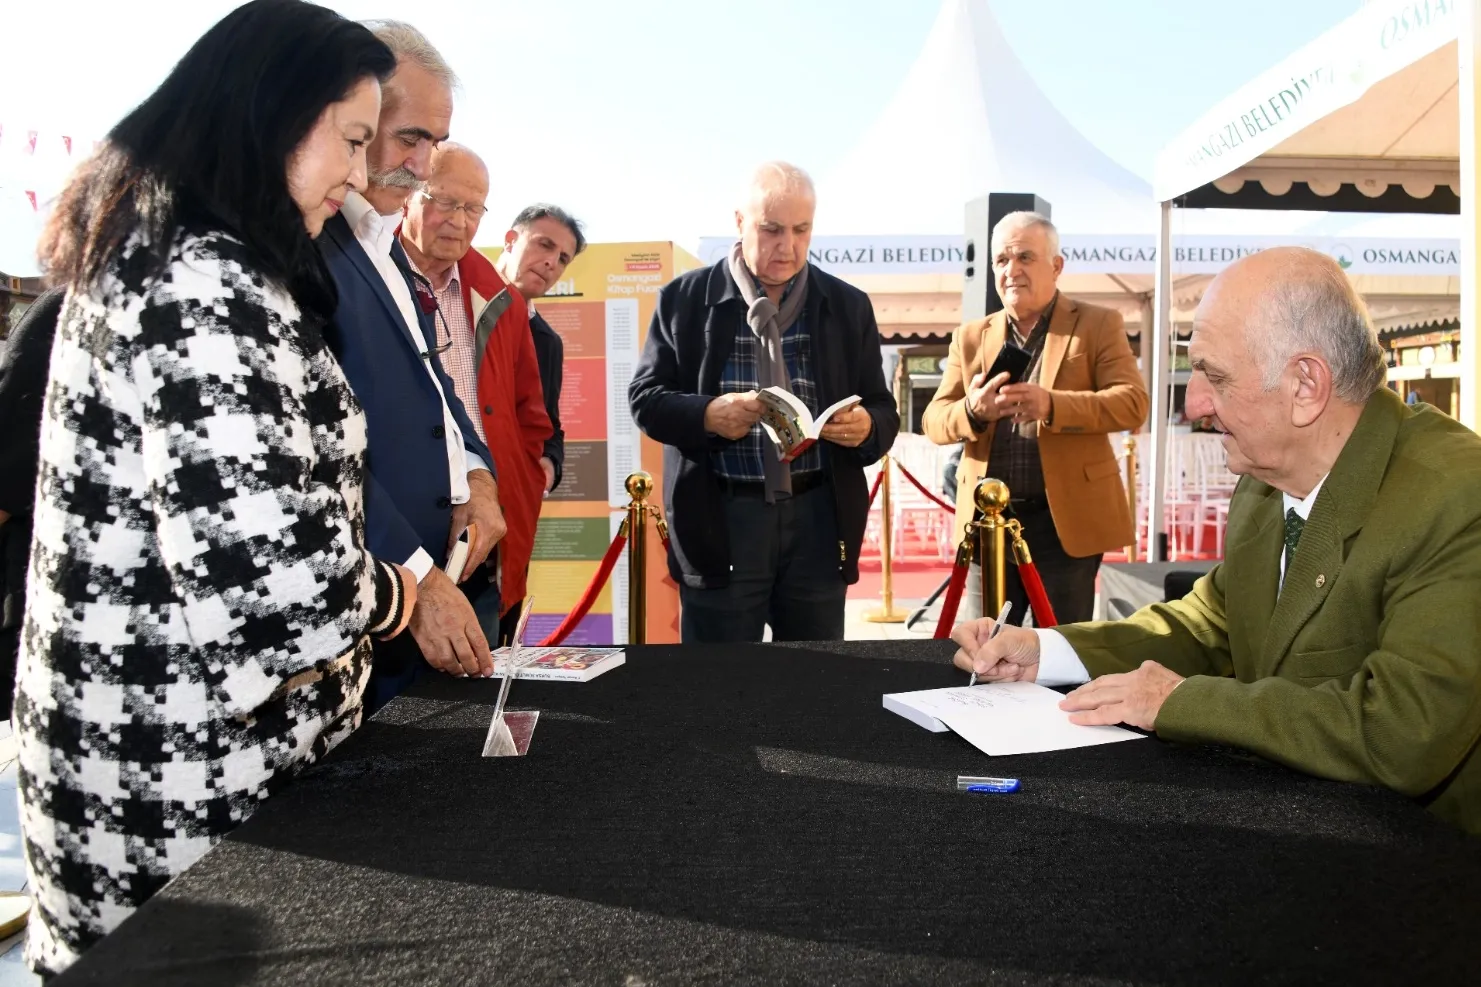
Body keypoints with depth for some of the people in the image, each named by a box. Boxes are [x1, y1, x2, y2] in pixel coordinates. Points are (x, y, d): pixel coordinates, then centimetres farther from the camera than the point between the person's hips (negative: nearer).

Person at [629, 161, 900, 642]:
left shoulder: (848, 306, 8)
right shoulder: (685, 298, 2)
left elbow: (883, 409, 9)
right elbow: (645, 397, 1)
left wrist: (866, 427, -15)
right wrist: (706, 415, -19)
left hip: (818, 516, 2)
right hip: (719, 518, -2)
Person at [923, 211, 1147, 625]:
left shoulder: (1098, 324, 3)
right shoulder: (970, 337, 12)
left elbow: (1132, 403, -8)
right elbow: (933, 420, 6)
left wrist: (1052, 405, -25)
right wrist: (972, 411, -18)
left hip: (1066, 519, -3)